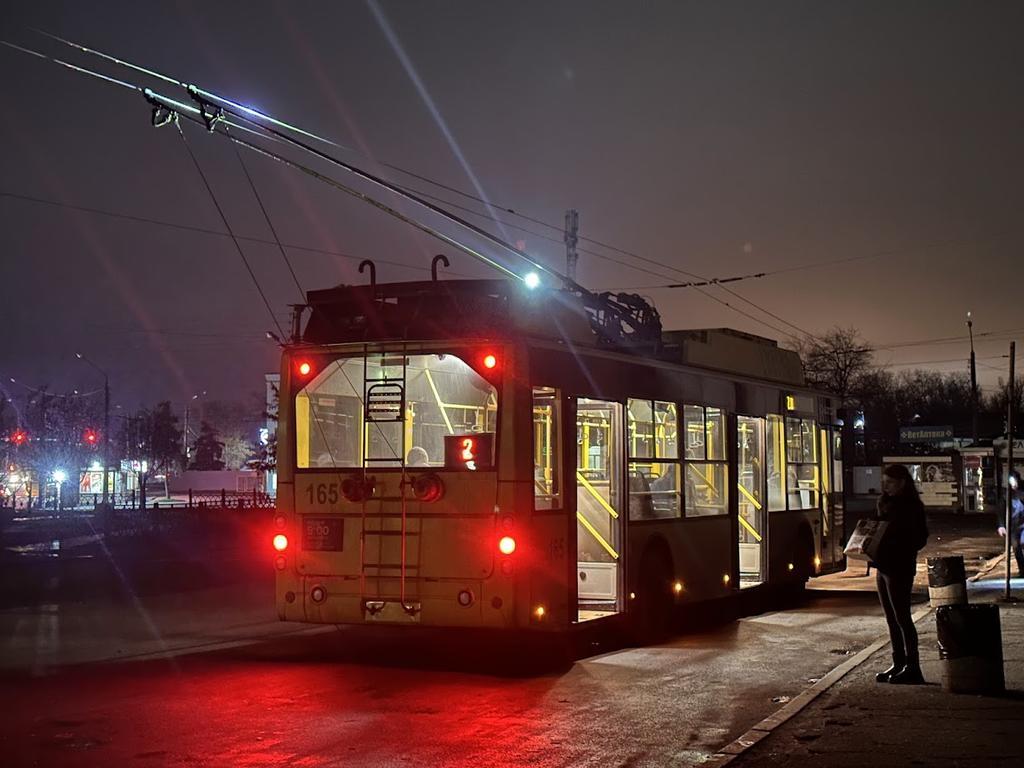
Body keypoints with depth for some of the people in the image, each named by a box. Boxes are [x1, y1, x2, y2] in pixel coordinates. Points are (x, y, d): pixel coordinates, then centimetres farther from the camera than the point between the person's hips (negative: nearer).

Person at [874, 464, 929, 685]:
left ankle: (912, 667, 0)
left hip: (900, 568, -9)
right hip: (883, 566, 9)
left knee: (902, 617, -5)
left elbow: (919, 539, -14)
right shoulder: (886, 504, 13)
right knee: (892, 619, 12)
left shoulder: (911, 507, -12)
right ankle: (898, 664, 20)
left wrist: (895, 547, -23)